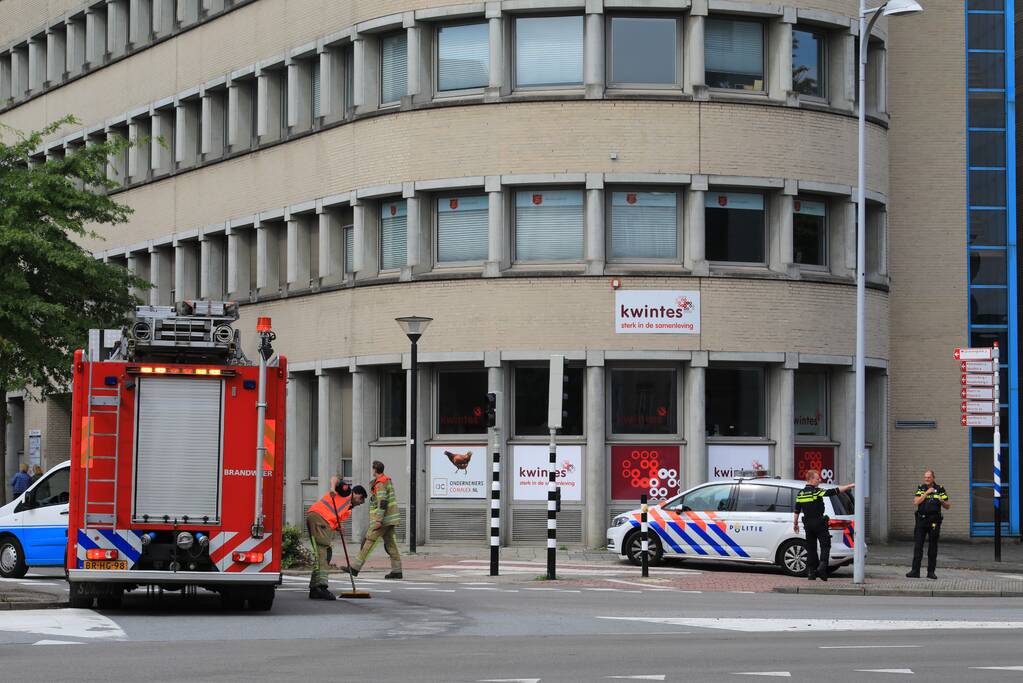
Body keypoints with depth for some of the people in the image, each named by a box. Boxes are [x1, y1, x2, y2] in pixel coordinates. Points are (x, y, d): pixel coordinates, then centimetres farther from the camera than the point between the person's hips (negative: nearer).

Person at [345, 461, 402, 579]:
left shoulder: (380, 484, -14)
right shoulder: (387, 480, 17)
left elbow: (382, 502, -23)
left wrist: (379, 520, -25)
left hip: (383, 519, -10)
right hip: (390, 519, 10)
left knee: (369, 541, -8)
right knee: (390, 543, 8)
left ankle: (355, 567, -8)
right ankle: (396, 571, 5)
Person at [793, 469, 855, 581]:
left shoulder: (800, 493, 5)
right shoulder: (817, 491, -13)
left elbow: (797, 510, 10)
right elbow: (835, 491, -16)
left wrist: (795, 523, 21)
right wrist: (850, 486, -12)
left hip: (807, 524, 6)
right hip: (819, 522, -6)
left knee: (811, 547, 9)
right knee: (825, 545, -1)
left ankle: (811, 572, 7)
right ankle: (822, 566, -20)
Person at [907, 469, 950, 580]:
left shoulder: (940, 489, 7)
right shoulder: (920, 488, 9)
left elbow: (947, 506, 8)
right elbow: (916, 502, -5)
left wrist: (942, 501, -13)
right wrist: (926, 493, -11)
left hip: (934, 521, 0)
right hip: (921, 520, 1)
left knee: (933, 546, 3)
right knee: (918, 545, -4)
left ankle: (931, 572, 8)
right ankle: (915, 571, -4)